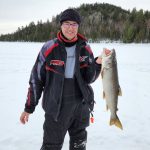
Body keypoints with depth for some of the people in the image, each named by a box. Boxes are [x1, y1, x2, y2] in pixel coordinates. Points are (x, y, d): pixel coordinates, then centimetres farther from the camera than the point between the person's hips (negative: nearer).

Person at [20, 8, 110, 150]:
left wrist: (97, 63, -21)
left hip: (81, 106, 3)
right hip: (56, 108, -3)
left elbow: (89, 79, -3)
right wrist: (29, 107, -1)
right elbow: (36, 78, -4)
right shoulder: (49, 48, -9)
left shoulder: (85, 48, -1)